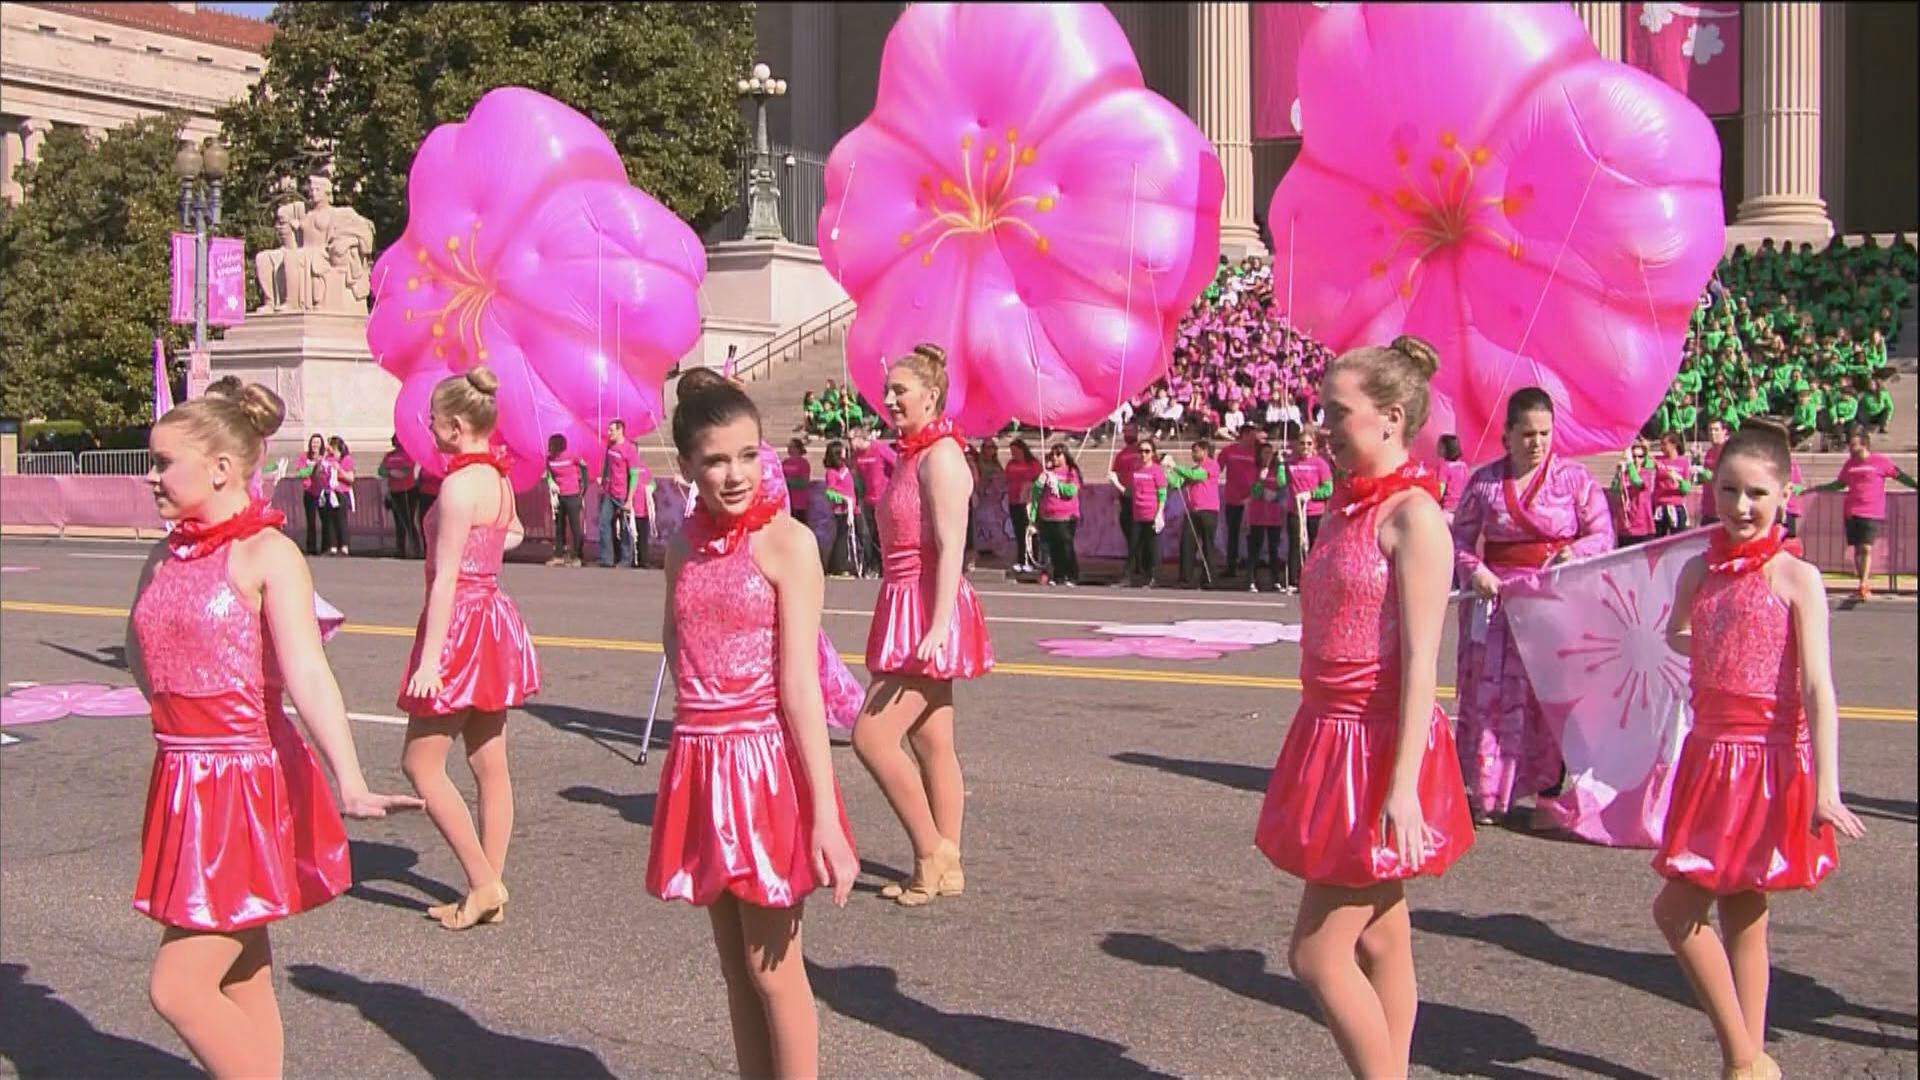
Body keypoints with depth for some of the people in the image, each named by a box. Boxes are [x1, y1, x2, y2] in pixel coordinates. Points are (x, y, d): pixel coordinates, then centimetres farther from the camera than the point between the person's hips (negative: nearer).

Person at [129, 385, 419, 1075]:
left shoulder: (268, 555, -13)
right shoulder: (167, 557, 8)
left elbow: (308, 675, -25)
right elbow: (142, 655, 20)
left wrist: (350, 786, -35)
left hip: (249, 781, -7)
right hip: (186, 782, 7)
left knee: (179, 989, -9)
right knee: (243, 982, 14)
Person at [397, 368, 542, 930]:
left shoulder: (460, 484, -18)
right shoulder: (498, 479, 8)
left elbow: (446, 577, -21)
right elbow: (512, 533, 29)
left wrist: (429, 658, -22)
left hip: (461, 624, -9)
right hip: (494, 615, 9)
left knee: (421, 762, -1)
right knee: (489, 764, 10)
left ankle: (483, 883, -2)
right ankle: (491, 889, 16)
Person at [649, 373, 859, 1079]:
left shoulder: (786, 542, -11)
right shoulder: (684, 545, 7)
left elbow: (800, 687, -16)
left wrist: (825, 816, -19)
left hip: (764, 760, -6)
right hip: (700, 762, 6)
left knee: (772, 967, 2)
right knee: (735, 966, 14)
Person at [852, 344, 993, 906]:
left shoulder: (940, 456, -13)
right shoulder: (913, 455, 17)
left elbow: (950, 550, -21)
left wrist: (938, 626, -28)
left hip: (928, 610, -10)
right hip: (907, 607, 10)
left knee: (872, 735, -11)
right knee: (932, 743, 11)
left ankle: (931, 853, -1)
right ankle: (946, 866, 15)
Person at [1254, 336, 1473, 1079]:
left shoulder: (1412, 516, -15)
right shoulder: (1347, 509, 12)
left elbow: (1420, 661, -20)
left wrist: (1404, 782, -24)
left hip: (1380, 745, -9)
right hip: (1335, 735, 9)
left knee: (1317, 951, -6)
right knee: (1378, 940, 14)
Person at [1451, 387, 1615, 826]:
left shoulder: (1573, 478, 2)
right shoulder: (1483, 481, 4)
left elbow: (1603, 534, 1)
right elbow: (1461, 536, 7)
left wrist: (1573, 554, -19)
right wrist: (1474, 571, -11)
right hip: (1496, 598, 1)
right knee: (1490, 695, -1)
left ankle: (1549, 790, 11)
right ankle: (1486, 794, 6)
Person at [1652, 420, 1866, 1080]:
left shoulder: (1797, 578, -10)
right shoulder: (1699, 572, 6)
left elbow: (1818, 687, -16)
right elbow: (1676, 635, 26)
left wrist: (1826, 786, -21)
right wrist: (1710, 654, 6)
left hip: (1769, 763, -6)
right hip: (1710, 754, 6)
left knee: (1676, 909, -9)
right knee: (1739, 915, 11)